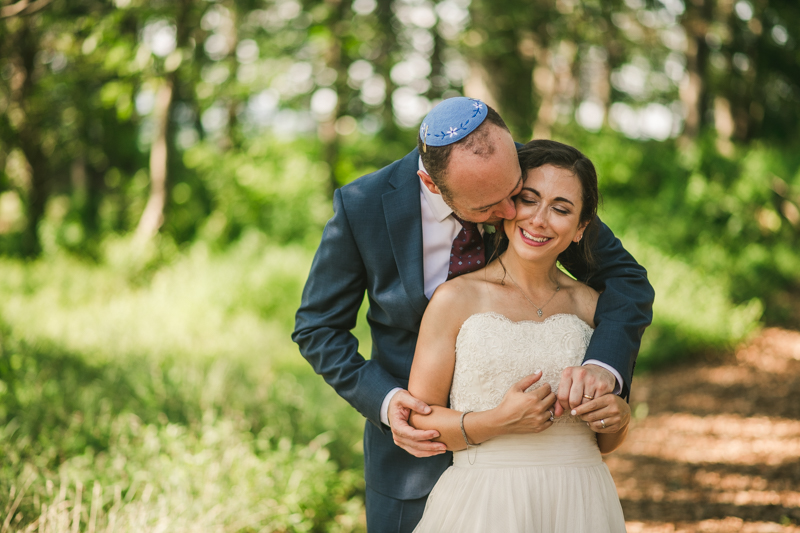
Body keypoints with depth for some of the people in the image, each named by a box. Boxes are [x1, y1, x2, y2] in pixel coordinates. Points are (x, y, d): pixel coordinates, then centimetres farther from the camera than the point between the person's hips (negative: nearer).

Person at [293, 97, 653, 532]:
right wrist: (382, 400, -23)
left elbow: (625, 278, -11)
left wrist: (603, 365, -31)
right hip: (419, 443, -1)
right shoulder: (363, 207, -20)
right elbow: (317, 326, -7)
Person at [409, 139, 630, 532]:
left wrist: (618, 416, -8)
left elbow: (604, 443, 13)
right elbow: (419, 422, -4)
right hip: (485, 501, -3)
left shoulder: (590, 306, 4)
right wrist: (498, 421, -18)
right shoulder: (456, 299, -5)